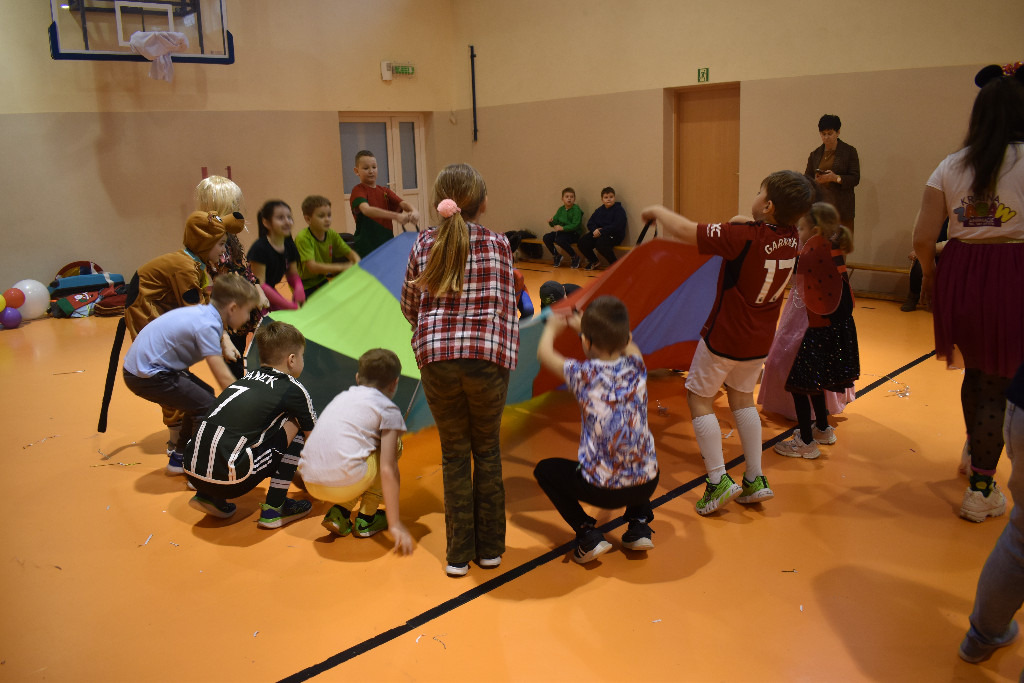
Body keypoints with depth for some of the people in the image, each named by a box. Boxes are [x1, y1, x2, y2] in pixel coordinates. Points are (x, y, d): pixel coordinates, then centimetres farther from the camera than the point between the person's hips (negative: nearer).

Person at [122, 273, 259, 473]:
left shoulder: (205, 312, 4)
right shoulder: (207, 325, -24)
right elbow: (224, 378, -26)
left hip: (141, 364, 10)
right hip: (147, 376, -10)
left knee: (203, 395, 19)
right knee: (207, 407, -11)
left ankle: (180, 458, 30)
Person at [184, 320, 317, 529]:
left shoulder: (247, 378, 22)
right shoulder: (294, 390, 4)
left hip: (193, 473, 7)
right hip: (229, 482, -7)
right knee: (295, 427, 7)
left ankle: (208, 497, 18)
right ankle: (273, 509, 8)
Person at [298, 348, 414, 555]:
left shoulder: (341, 397, 24)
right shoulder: (389, 410, 5)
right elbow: (388, 469, -3)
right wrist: (394, 524, -2)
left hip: (311, 483, 7)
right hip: (346, 482, -7)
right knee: (393, 443, 16)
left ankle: (339, 512, 13)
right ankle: (367, 519, 15)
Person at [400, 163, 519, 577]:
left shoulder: (424, 244, 8)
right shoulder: (496, 245, 4)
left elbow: (409, 306, 15)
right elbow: (506, 308, 4)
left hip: (436, 357, 1)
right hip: (487, 356, -1)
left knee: (454, 453, 13)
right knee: (487, 450, 16)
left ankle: (459, 554, 19)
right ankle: (490, 548, 25)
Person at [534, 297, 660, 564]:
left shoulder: (584, 374, -14)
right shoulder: (636, 367, -4)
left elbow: (544, 352, 5)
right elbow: (627, 343, 21)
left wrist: (552, 326, 26)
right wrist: (585, 324, 32)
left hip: (602, 490, -4)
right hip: (647, 484, 4)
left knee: (544, 470, 20)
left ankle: (587, 534, 6)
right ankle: (639, 526, 23)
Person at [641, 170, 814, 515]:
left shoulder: (745, 236, -27)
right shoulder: (791, 239, -6)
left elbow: (684, 232, -25)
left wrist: (658, 211, -9)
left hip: (725, 337, -7)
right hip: (760, 340, 7)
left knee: (699, 399, 9)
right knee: (742, 396, 22)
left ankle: (718, 481, 4)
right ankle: (755, 480, 21)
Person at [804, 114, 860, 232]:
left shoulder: (849, 151, 5)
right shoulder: (815, 154, 15)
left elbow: (855, 178, -1)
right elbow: (807, 177, 15)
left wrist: (835, 178, -17)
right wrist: (815, 180, -8)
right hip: (819, 203, 3)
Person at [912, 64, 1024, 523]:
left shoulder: (950, 166, 4)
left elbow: (923, 238, 3)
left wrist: (930, 277, 18)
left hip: (959, 274, 4)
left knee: (975, 372, 21)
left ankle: (975, 455, 40)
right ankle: (981, 489, 12)